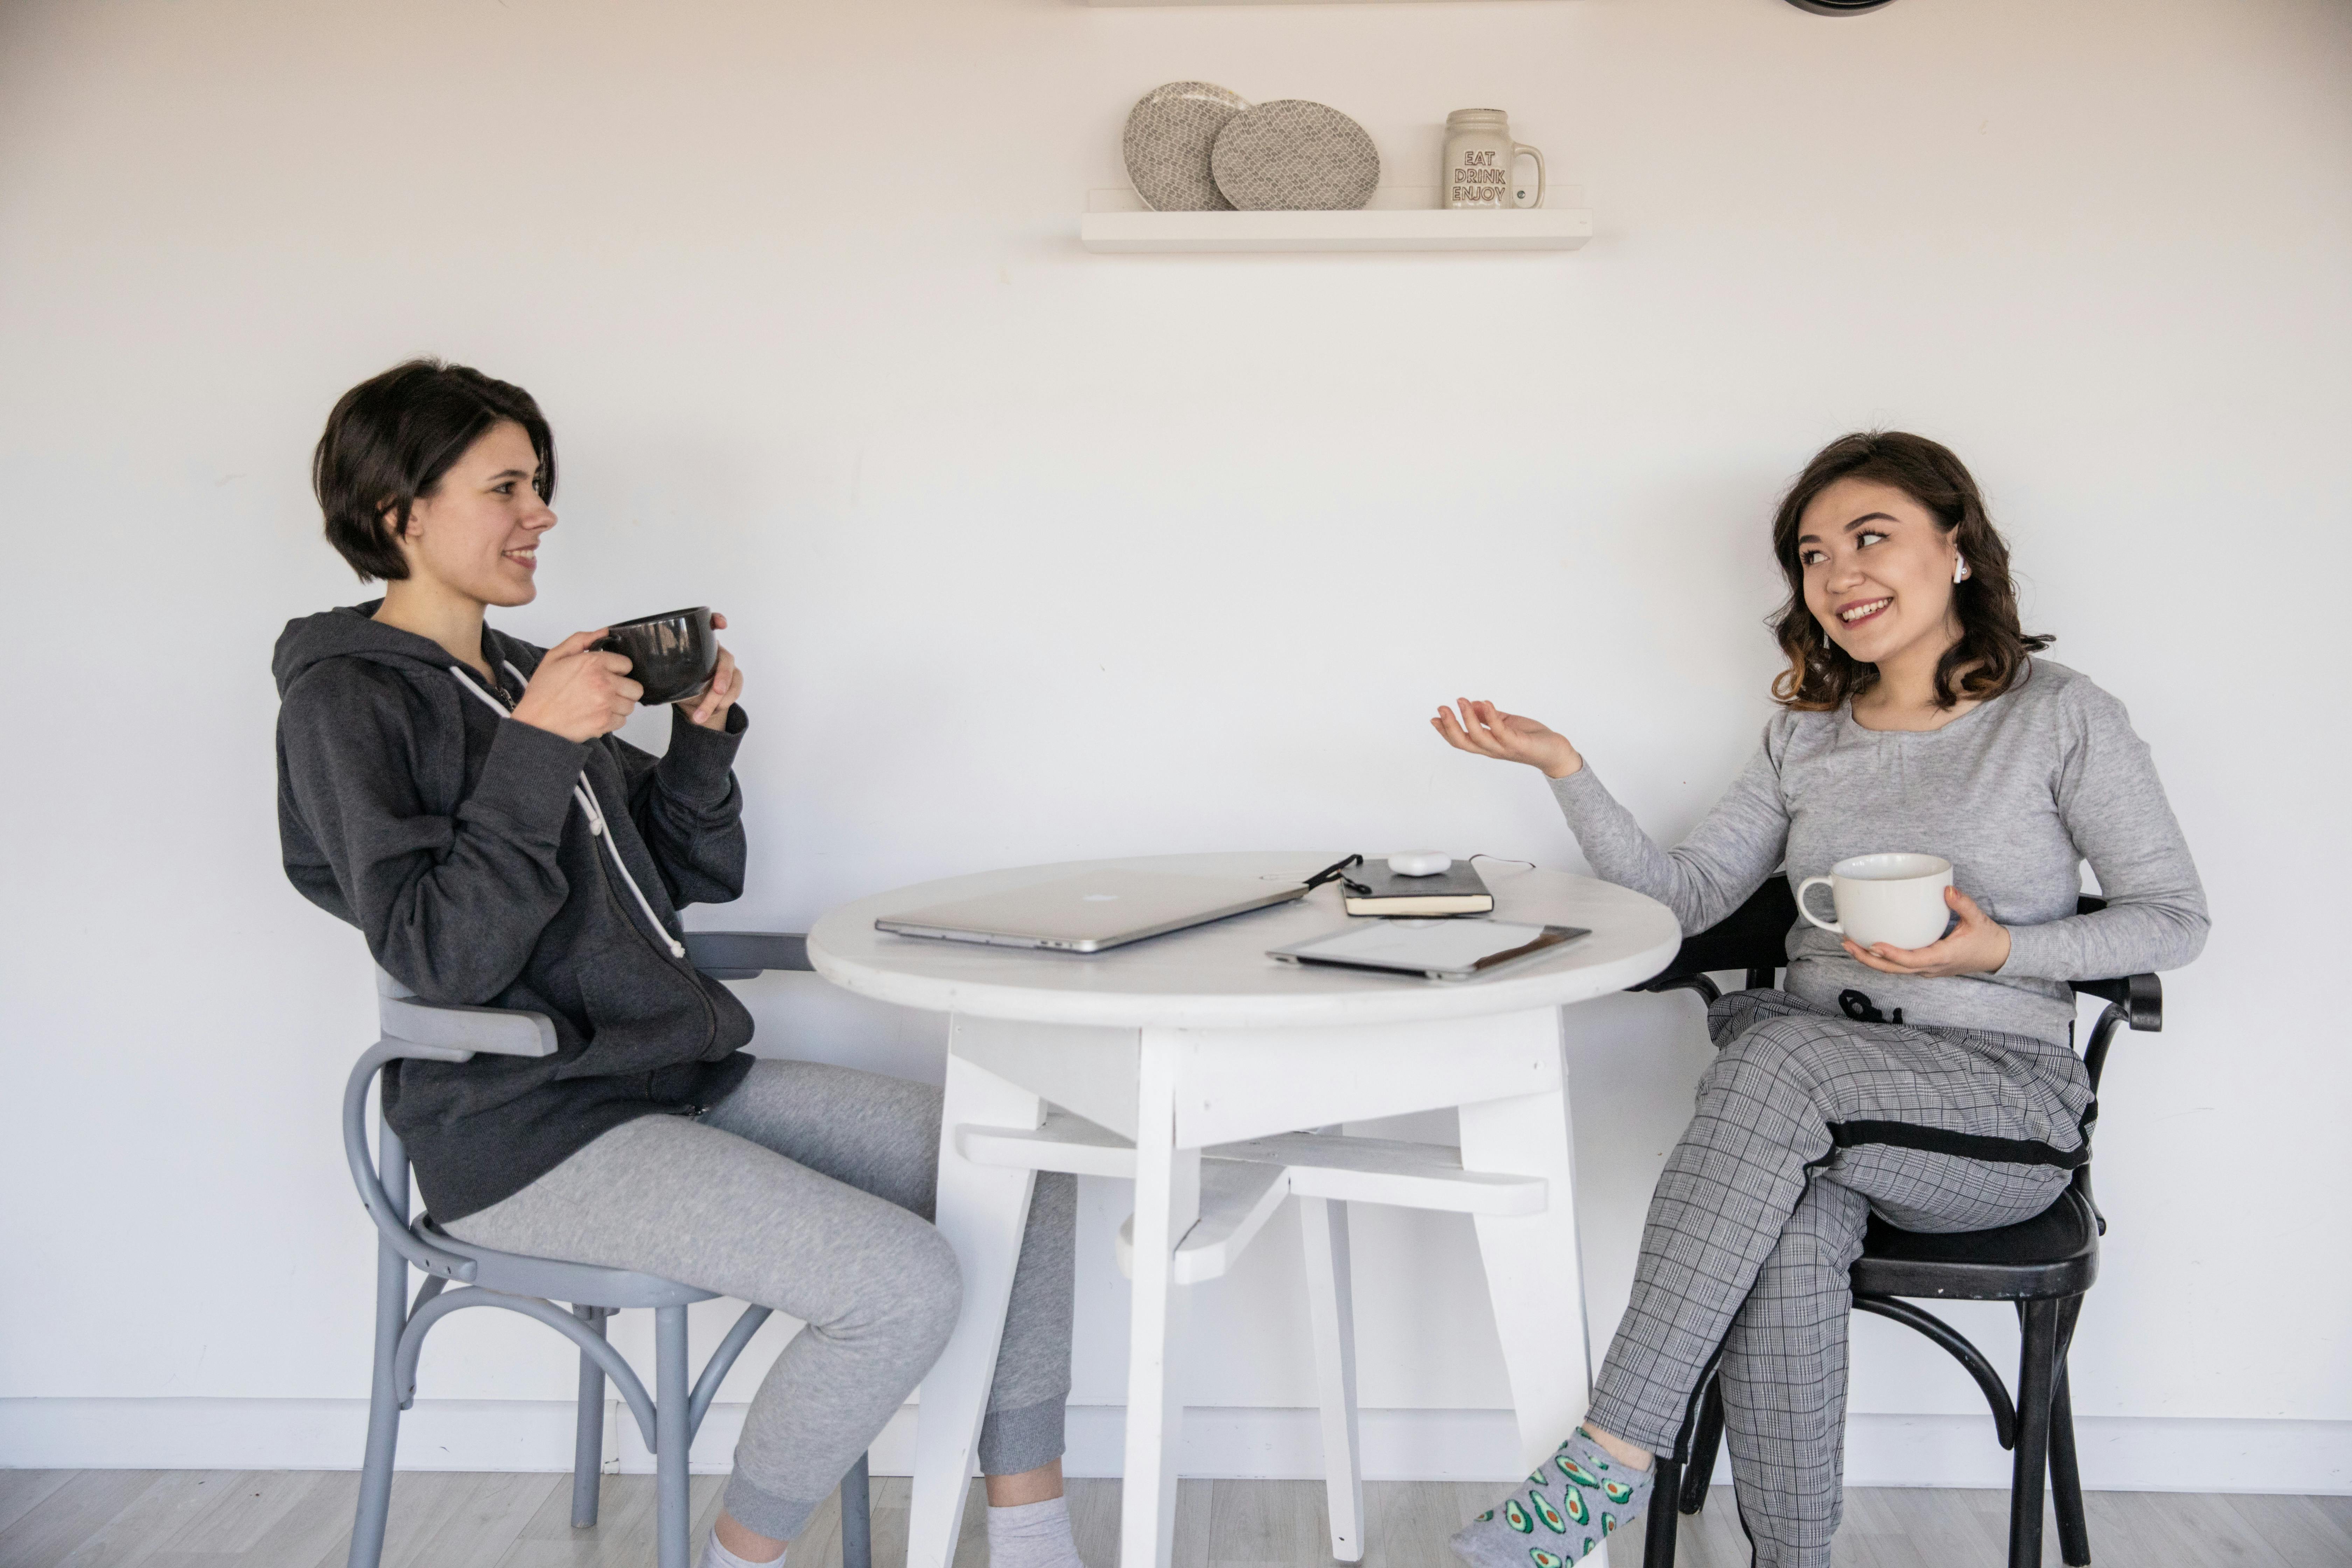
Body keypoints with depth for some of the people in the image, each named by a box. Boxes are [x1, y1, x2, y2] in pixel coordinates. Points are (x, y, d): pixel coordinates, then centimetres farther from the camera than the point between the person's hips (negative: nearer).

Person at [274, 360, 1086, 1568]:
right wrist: (536, 750, -23)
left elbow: (695, 878, 17)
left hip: (686, 1075, 9)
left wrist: (702, 734, 1)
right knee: (907, 1285, -24)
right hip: (529, 1133, -8)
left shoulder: (525, 674, 16)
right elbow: (442, 958, -18)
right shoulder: (346, 699, -8)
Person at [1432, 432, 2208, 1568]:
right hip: (1815, 1093, 3)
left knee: (1778, 1049, -34)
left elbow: (2175, 918, 3)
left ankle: (1611, 1456, -33)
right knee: (1791, 1228, -33)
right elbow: (1686, 896, 9)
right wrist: (1564, 768, -2)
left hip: (2005, 1100, -3)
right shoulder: (1806, 736, 15)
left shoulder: (2059, 718, 2)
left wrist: (2002, 952, -14)